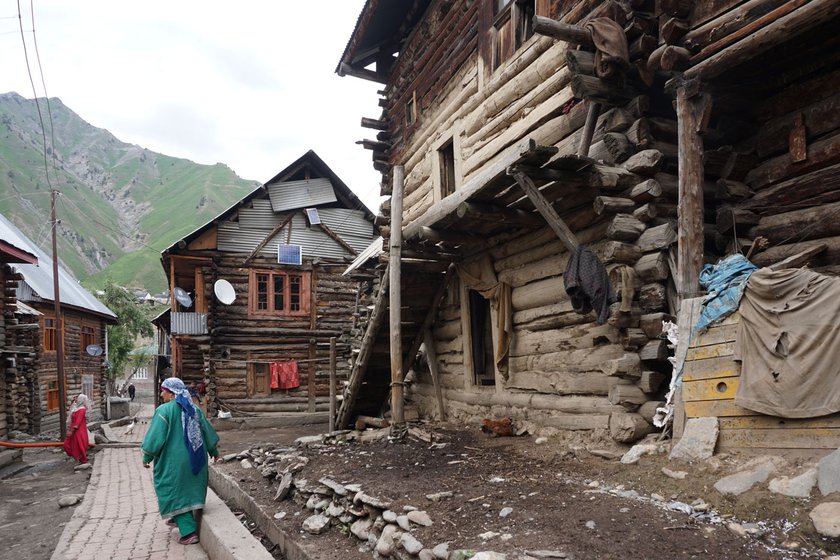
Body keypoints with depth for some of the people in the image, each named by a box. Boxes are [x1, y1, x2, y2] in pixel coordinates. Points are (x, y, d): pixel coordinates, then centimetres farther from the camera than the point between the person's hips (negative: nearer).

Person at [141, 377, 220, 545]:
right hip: (195, 459, 6)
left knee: (175, 492, 2)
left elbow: (155, 437, -15)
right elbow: (208, 432, 11)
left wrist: (147, 457, -2)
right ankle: (179, 519, 40)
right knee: (190, 487, 21)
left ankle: (189, 531, -5)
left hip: (174, 461, -6)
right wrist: (214, 451, 23)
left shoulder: (164, 410, -14)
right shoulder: (194, 409, 5)